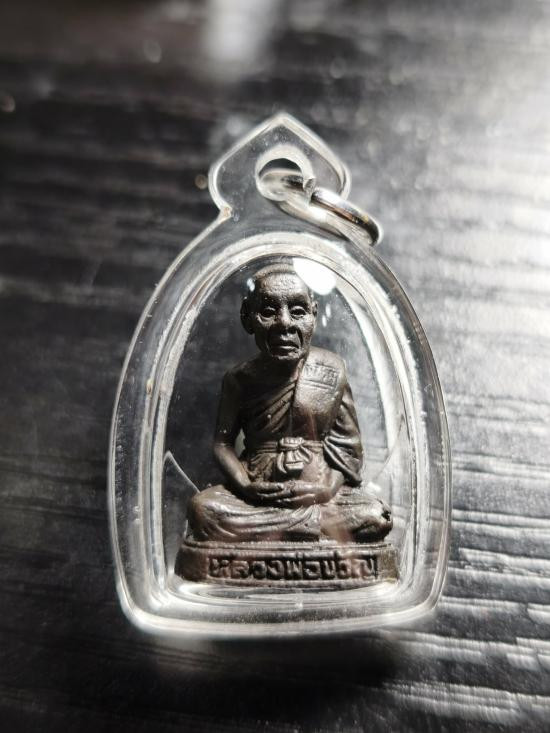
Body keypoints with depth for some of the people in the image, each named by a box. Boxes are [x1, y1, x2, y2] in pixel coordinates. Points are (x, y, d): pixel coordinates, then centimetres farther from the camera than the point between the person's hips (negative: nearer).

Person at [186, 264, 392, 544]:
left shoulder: (331, 370, -1)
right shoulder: (239, 379, 0)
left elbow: (348, 445, 1)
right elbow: (223, 442, 3)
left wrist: (325, 489, -15)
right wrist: (245, 485, -15)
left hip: (320, 490, 0)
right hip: (258, 491, 0)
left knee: (375, 517, -25)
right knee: (202, 507, -27)